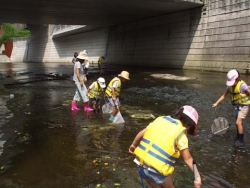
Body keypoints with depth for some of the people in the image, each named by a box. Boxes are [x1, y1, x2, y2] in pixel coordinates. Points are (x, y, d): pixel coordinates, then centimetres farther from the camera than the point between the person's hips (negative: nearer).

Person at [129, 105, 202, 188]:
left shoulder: (161, 119, 10)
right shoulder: (181, 134, -5)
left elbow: (141, 133, 14)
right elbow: (188, 159, -5)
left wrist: (134, 145, 29)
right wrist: (198, 176, 0)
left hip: (142, 161, 6)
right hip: (157, 169, -6)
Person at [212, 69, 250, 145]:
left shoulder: (242, 85, -24)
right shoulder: (230, 86, -4)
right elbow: (224, 96, 1)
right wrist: (216, 103, -6)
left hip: (244, 105, -7)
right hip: (237, 106, 7)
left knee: (238, 122, -12)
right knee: (238, 123, 15)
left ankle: (241, 140, 4)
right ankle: (238, 137, 32)